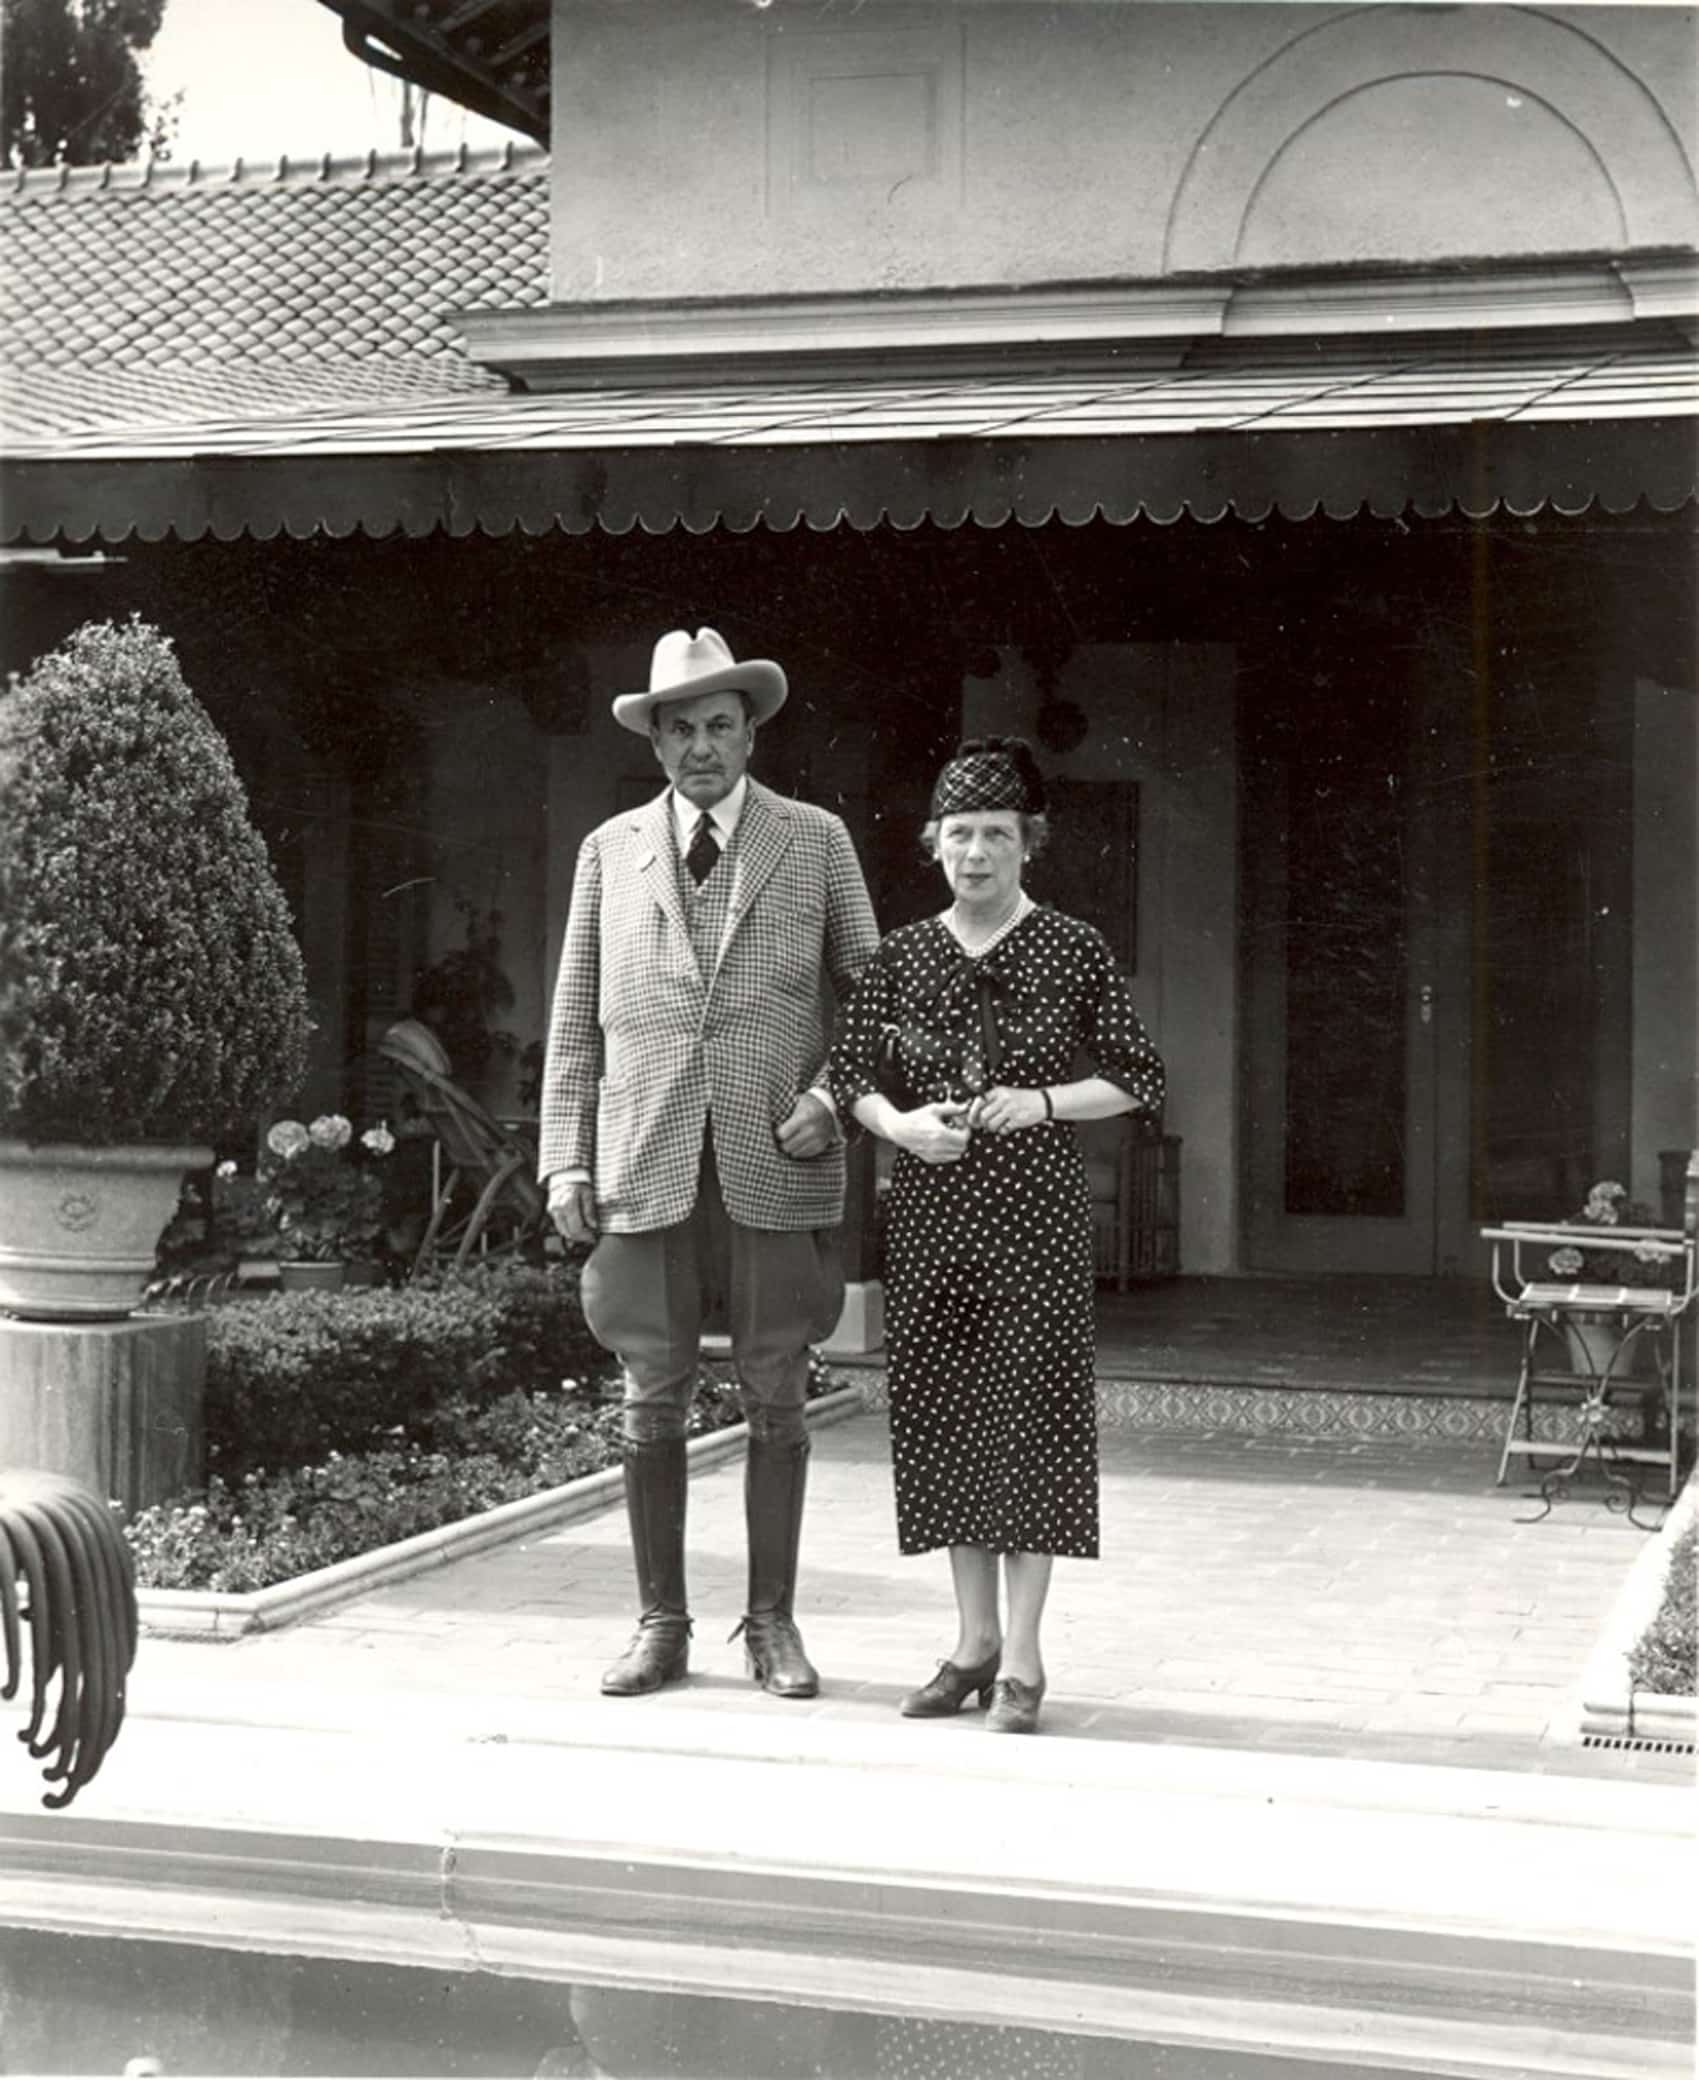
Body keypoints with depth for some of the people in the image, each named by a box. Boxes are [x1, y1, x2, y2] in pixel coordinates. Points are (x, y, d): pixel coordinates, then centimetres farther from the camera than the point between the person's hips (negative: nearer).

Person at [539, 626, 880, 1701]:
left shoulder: (816, 841, 7)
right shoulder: (611, 849, 10)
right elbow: (575, 1018, 11)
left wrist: (829, 1094, -5)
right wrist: (566, 1159, 4)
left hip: (777, 1165, -1)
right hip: (646, 1166, 1)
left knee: (777, 1401, 3)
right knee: (653, 1402, 4)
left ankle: (773, 1622, 14)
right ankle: (661, 1624, 14)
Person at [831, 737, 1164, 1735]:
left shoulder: (1076, 949, 0)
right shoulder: (903, 955, 7)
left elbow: (1140, 1079, 1)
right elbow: (853, 1072, 11)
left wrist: (1043, 1102, -13)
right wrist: (899, 1123, -8)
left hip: (1038, 1207, -3)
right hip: (930, 1208, 3)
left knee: (1031, 1410, -4)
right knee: (942, 1412, 6)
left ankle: (1022, 1656, 2)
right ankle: (974, 1642, 17)